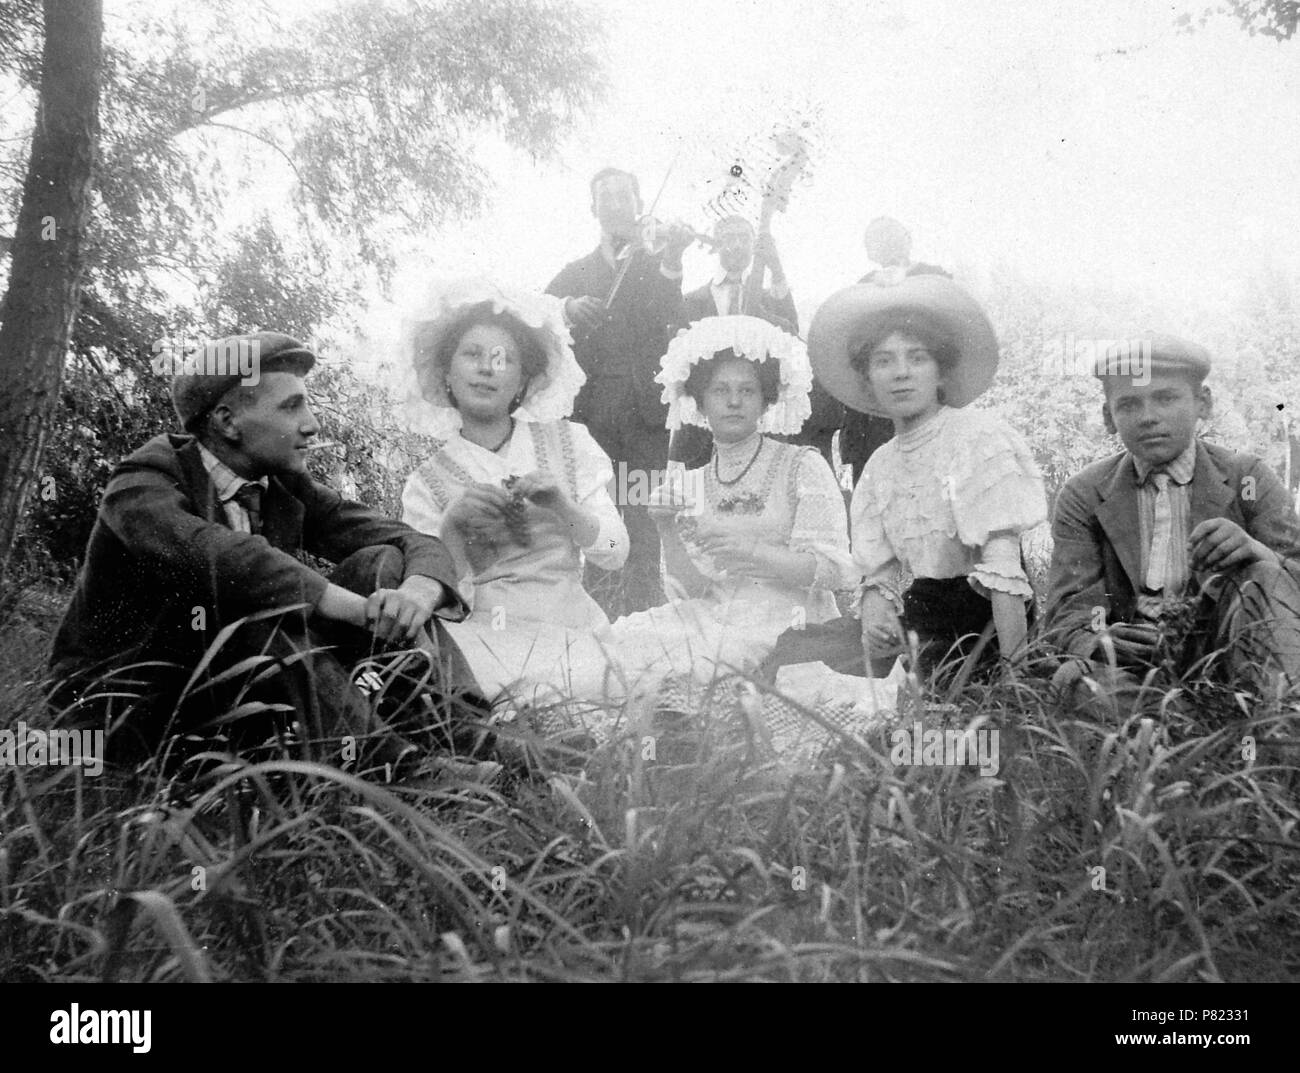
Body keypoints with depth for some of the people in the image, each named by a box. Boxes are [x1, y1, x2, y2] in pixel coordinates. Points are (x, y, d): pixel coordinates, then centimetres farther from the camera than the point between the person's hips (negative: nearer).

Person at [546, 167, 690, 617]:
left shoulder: (656, 268, 13)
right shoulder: (576, 273, 20)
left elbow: (668, 320, -6)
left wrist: (670, 264, -21)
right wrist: (567, 307, -15)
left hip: (644, 416, -2)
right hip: (590, 419, 2)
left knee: (644, 535, -8)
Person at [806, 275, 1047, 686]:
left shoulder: (979, 437, -11)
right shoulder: (879, 466, 6)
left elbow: (1004, 565, -20)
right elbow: (880, 573, 5)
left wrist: (1013, 671, -27)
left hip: (985, 619, -4)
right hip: (928, 628, 5)